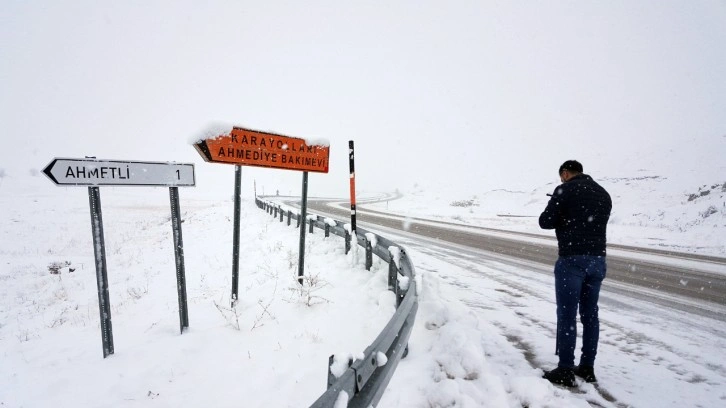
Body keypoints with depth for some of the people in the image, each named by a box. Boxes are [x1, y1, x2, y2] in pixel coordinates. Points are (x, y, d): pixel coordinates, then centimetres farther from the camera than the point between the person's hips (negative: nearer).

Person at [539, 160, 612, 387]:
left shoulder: (565, 190, -6)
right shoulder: (604, 194, 15)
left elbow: (545, 222, -6)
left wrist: (561, 216, 14)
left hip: (572, 259, -7)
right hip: (598, 259, 7)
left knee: (567, 315, -1)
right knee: (590, 314, 13)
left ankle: (565, 371, 4)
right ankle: (587, 367, 22)